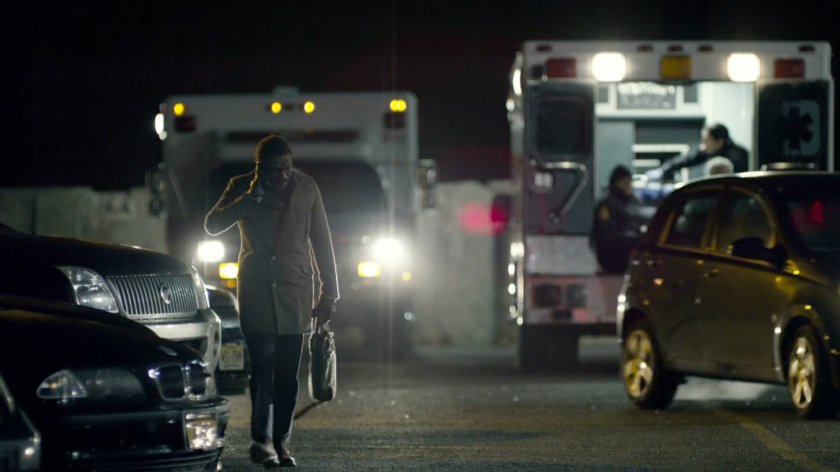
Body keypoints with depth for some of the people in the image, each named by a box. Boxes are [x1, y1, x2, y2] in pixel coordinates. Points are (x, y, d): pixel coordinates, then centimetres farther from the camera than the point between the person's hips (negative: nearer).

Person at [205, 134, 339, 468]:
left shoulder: (306, 188, 5)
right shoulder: (242, 188, 2)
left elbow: (322, 243, 8)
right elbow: (213, 225, -8)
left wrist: (328, 295, 6)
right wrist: (250, 199, -18)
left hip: (294, 290, 2)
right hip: (256, 290, -2)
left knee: (287, 374, 2)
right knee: (263, 369, -12)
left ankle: (280, 444, 8)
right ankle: (263, 441, -13)